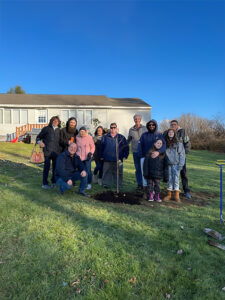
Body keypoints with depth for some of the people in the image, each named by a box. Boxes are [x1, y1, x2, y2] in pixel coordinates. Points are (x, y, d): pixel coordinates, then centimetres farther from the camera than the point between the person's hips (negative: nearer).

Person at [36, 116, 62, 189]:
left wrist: (60, 149, 10)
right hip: (48, 150, -4)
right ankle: (44, 183, 3)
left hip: (56, 151, 4)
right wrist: (39, 141, -13)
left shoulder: (58, 130, 16)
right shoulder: (46, 129, 6)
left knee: (56, 166, 8)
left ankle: (54, 181, 22)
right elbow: (38, 137, 8)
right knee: (47, 166, -5)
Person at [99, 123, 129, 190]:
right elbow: (101, 147, 12)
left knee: (118, 173, 5)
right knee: (107, 172, 4)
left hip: (118, 160, 0)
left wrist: (125, 156, 1)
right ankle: (106, 184, 15)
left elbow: (126, 147, 8)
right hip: (107, 160, 1)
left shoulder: (121, 137, 7)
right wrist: (101, 156, 9)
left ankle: (118, 186, 14)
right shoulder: (105, 137, 10)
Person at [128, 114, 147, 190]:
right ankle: (139, 184, 14)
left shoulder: (145, 128, 3)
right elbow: (128, 140, 19)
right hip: (135, 151, 2)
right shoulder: (131, 130, 8)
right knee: (138, 169, 5)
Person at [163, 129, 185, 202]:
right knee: (169, 179, 6)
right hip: (168, 164, 3)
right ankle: (169, 194, 14)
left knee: (176, 179, -6)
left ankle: (177, 195, -1)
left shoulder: (178, 143, -2)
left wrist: (180, 165, -8)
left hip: (176, 164, -3)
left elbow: (182, 154, -2)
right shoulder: (165, 143, 7)